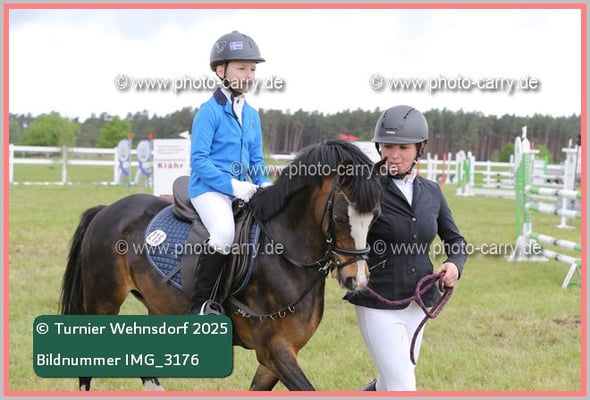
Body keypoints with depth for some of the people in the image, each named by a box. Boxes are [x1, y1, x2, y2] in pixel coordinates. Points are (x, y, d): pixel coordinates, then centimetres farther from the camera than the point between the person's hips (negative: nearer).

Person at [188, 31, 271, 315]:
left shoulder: (252, 115, 13)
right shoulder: (210, 111, -9)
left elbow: (256, 160, 19)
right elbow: (198, 160, -14)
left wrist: (264, 184, -1)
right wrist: (232, 185, -20)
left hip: (242, 190, 8)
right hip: (208, 188, -8)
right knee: (224, 233, -31)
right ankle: (200, 303, -19)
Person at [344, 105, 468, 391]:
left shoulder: (431, 192, 5)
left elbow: (455, 240, 15)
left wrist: (455, 264, -6)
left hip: (417, 303, 6)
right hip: (378, 304, -6)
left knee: (392, 381, 18)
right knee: (402, 386, -7)